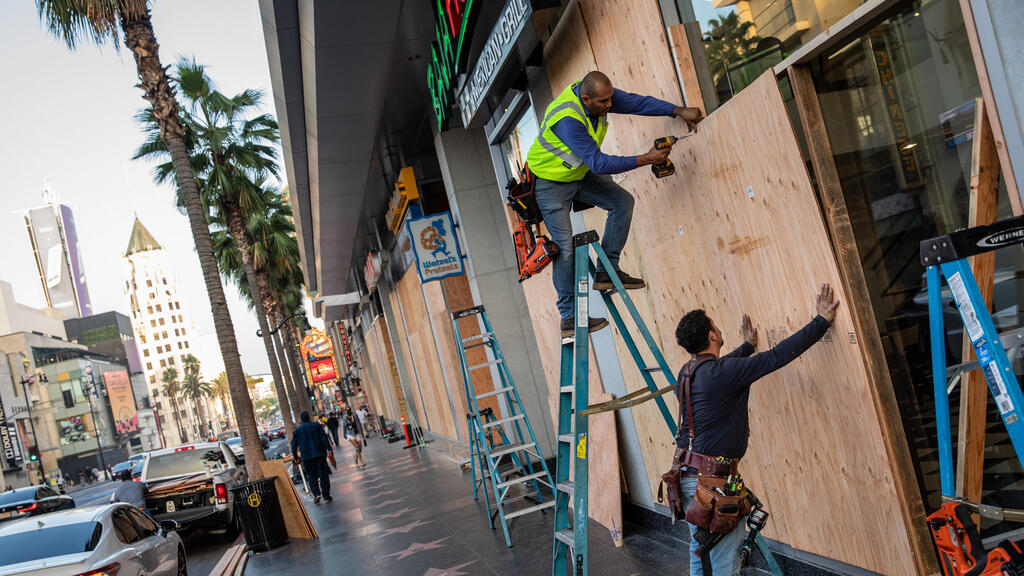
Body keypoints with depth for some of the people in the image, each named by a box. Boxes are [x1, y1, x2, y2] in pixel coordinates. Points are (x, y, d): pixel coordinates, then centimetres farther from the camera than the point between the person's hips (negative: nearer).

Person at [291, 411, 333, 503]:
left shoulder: (296, 430, 6)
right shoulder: (316, 425, 2)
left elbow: (294, 445, 8)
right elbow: (324, 438, -6)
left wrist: (295, 457, 18)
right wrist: (329, 449, -4)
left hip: (306, 457, 0)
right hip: (320, 454, 0)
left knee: (311, 476, 9)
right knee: (323, 474, 4)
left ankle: (316, 493, -8)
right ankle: (326, 495, 3)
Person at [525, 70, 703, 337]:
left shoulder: (598, 95, -13)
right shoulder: (567, 120, -36)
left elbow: (636, 102, -8)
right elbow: (599, 163, -36)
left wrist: (679, 111, -18)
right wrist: (646, 159, -33)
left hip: (579, 175, 8)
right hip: (551, 183, -8)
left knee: (623, 202, -4)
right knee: (565, 249, -11)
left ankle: (607, 271, 2)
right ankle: (568, 317, -1)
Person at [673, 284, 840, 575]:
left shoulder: (686, 372, 8)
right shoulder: (723, 372, -19)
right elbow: (778, 356, -20)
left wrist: (748, 345, 45)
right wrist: (821, 321, -12)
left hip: (688, 475, 9)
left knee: (699, 552, 20)